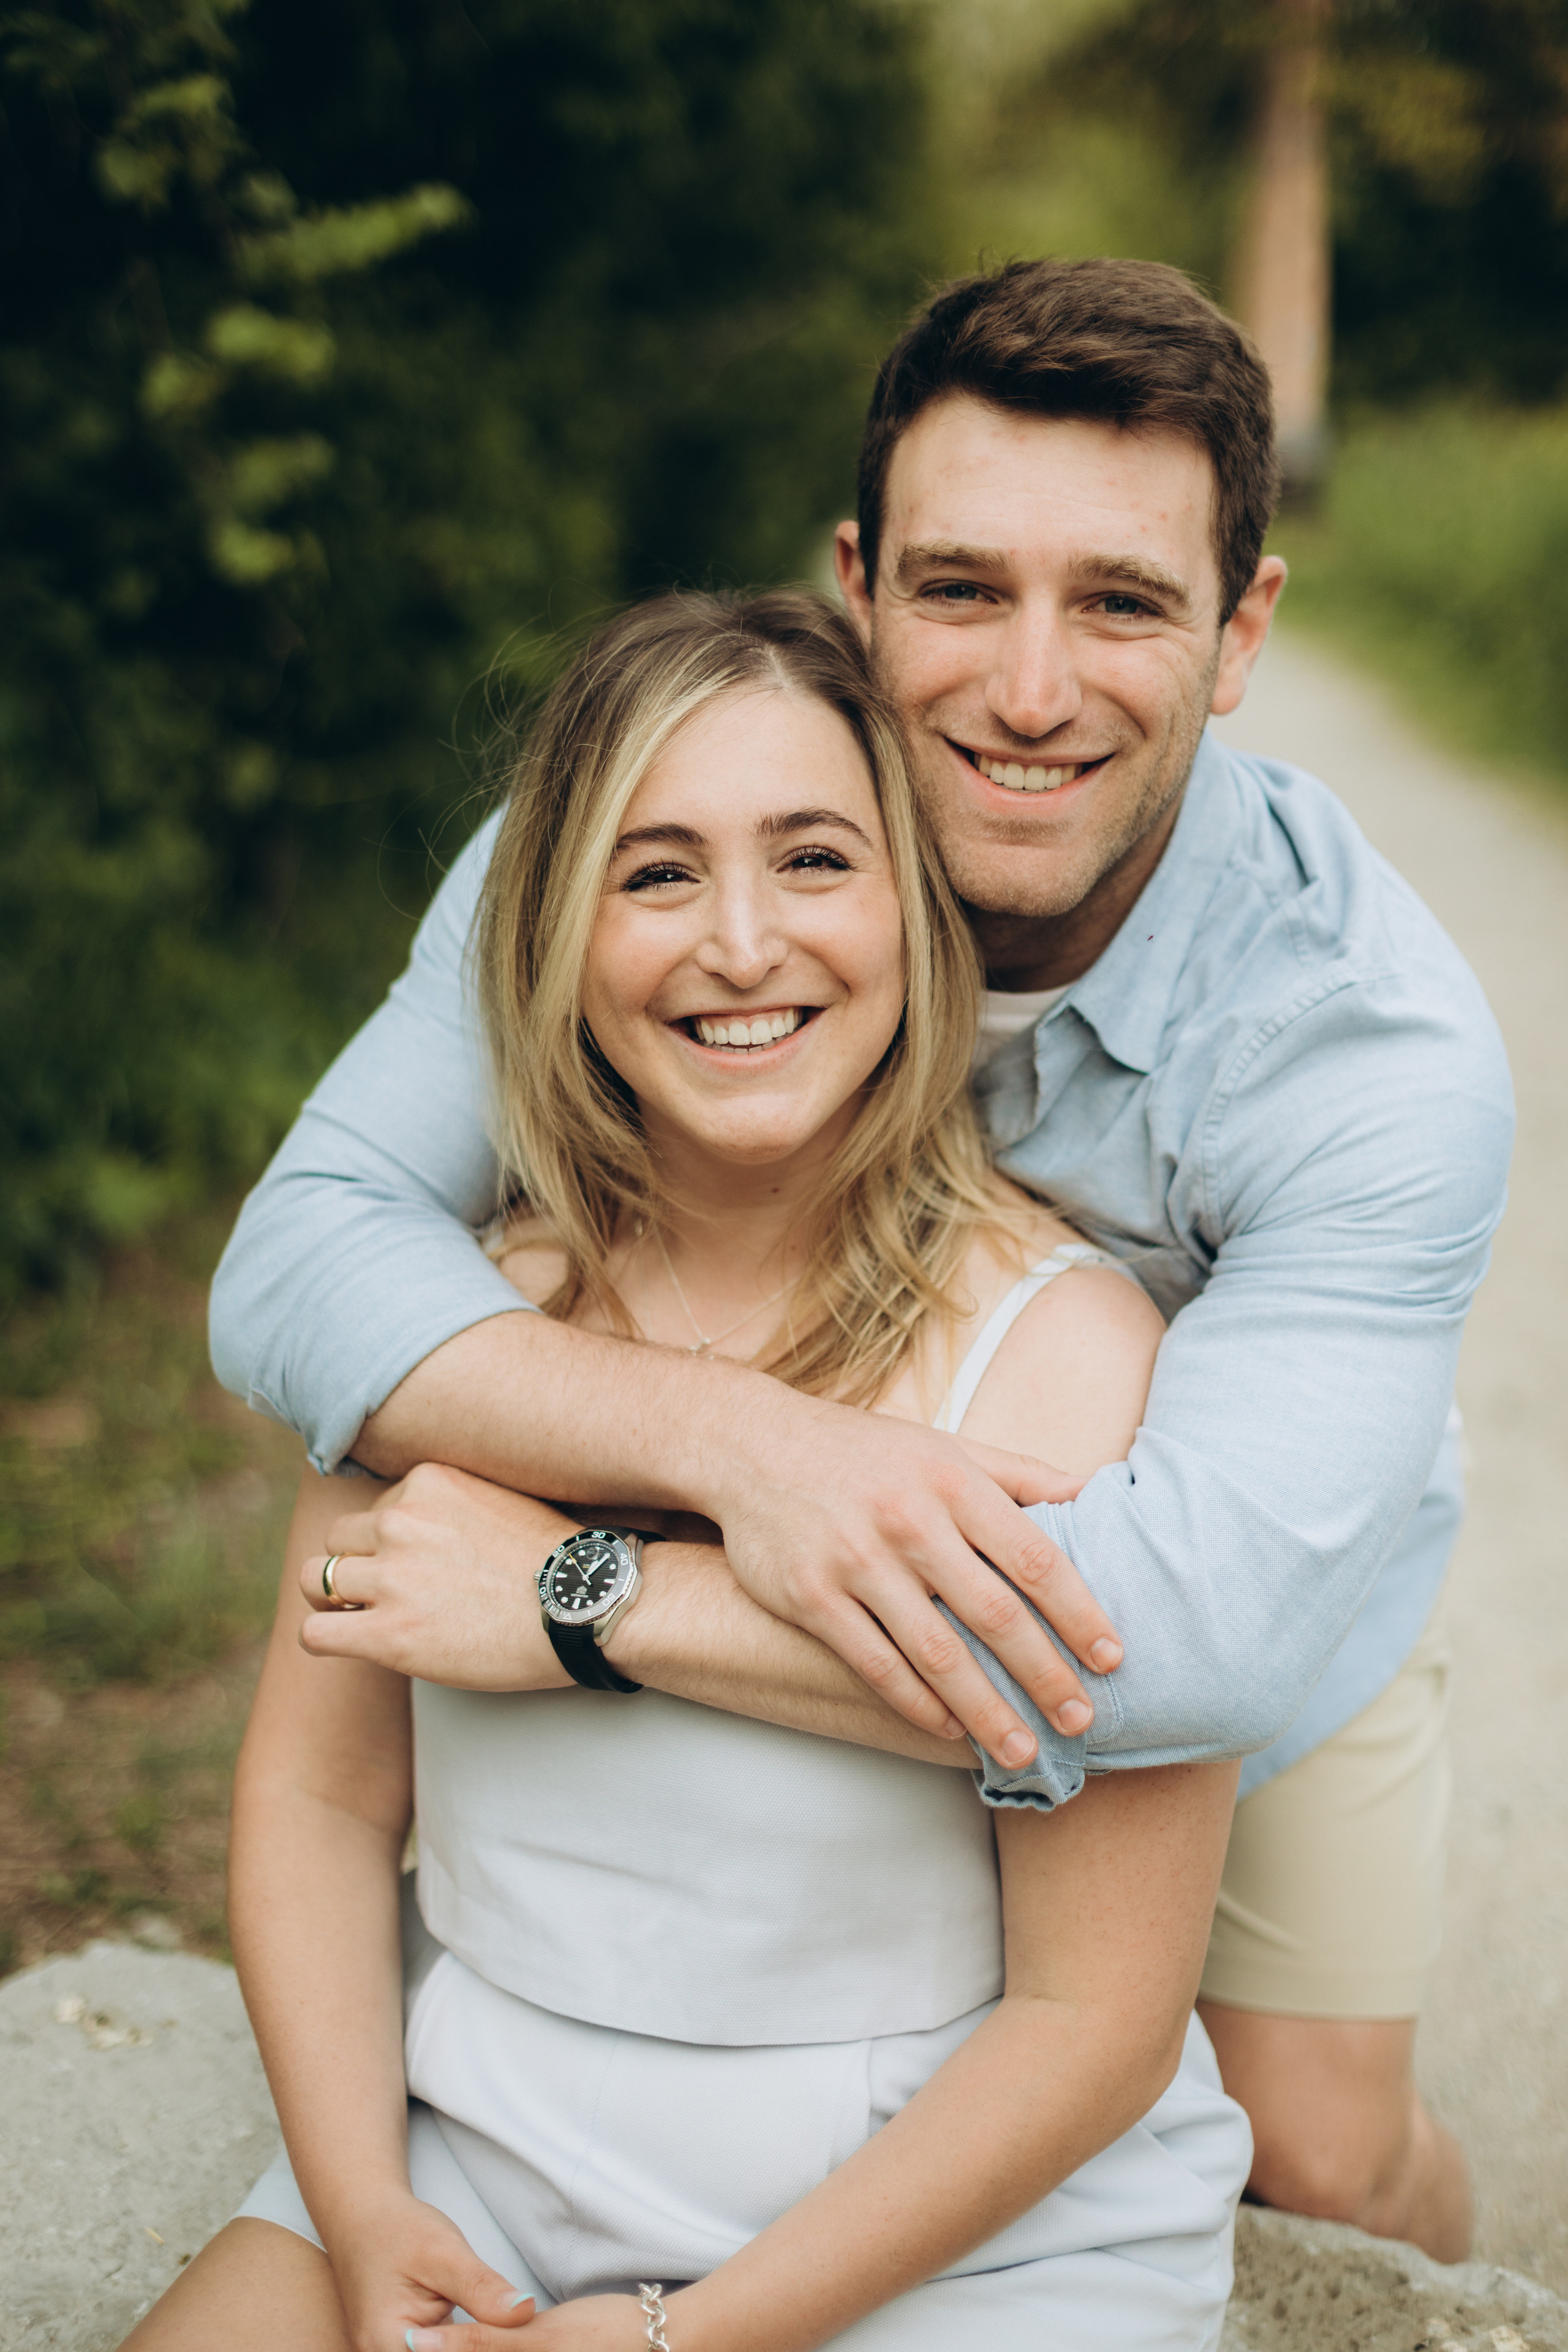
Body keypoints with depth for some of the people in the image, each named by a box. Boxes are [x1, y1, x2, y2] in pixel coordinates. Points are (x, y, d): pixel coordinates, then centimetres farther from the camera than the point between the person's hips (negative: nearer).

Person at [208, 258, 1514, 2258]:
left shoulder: (1375, 1044, -36)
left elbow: (1205, 1621, -48)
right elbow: (295, 1262, -35)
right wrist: (731, 1433, -53)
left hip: (1264, 1623, -1)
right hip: (807, 1572, 2)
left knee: (1313, 2168, 5)